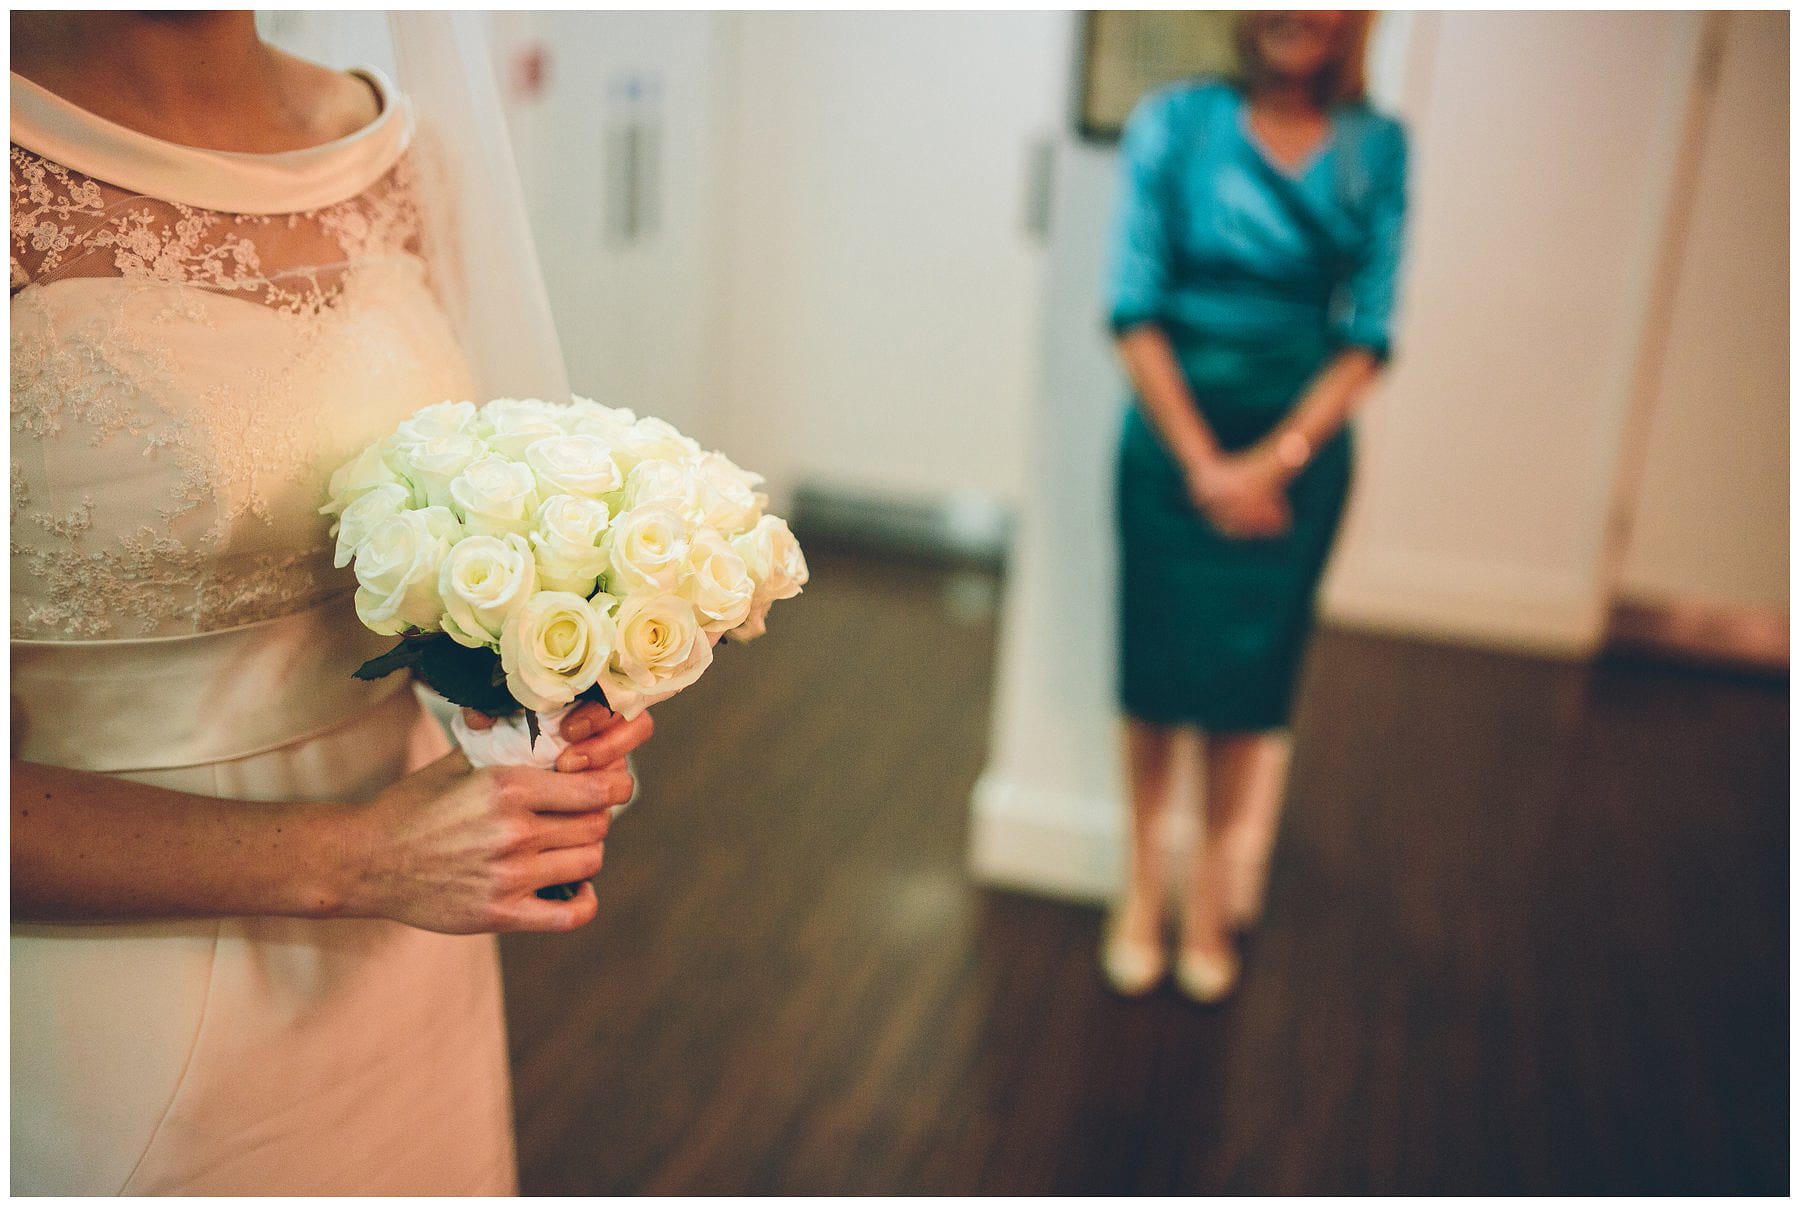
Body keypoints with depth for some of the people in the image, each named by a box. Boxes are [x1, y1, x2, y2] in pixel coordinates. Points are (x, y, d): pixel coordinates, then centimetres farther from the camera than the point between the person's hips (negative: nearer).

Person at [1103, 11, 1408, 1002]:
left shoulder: (1376, 148, -1)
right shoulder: (1175, 122, -6)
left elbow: (1368, 333, -3)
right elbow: (1136, 308, -9)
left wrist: (1275, 460, -13)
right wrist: (1203, 462, -13)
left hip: (1298, 448, 1)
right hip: (1174, 436, -1)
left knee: (1249, 677, 10)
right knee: (1157, 664, 7)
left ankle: (1213, 884, 29)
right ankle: (1144, 874, 27)